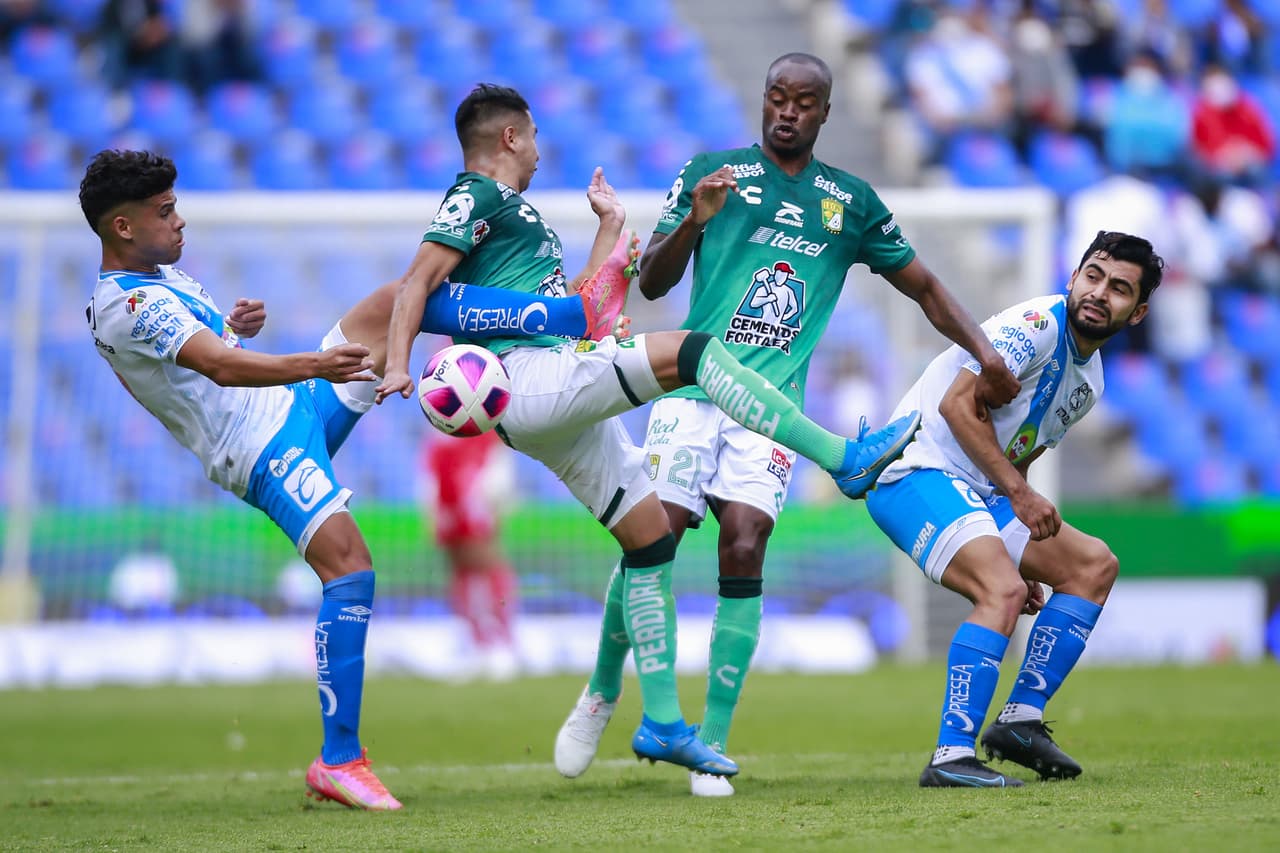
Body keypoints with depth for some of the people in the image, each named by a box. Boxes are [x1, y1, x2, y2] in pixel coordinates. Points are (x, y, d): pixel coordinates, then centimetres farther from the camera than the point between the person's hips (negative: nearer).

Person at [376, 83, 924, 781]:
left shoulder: (511, 211, 30)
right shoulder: (477, 197, 2)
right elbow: (418, 280, -11)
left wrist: (610, 227, 37)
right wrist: (397, 366, -25)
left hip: (560, 408, 10)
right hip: (529, 374, -10)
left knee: (651, 538, 6)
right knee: (688, 350, -23)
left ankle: (662, 722, 8)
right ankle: (843, 458, -26)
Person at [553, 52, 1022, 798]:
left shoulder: (852, 203, 13)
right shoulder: (714, 173, 7)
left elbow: (923, 286, 22)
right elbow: (651, 283, 3)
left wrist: (986, 353, 11)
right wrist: (694, 220, -15)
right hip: (693, 390, -1)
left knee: (744, 551, -16)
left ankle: (713, 744, -8)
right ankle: (601, 695, 15)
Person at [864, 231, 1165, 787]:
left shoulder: (1089, 381, 16)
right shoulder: (1037, 324, -14)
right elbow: (960, 404, -21)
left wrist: (1019, 558, 18)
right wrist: (1020, 495, -20)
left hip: (977, 491, 10)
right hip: (920, 470, -10)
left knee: (1094, 564, 10)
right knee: (1002, 590, -29)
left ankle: (1022, 718, 8)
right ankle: (951, 756, -30)